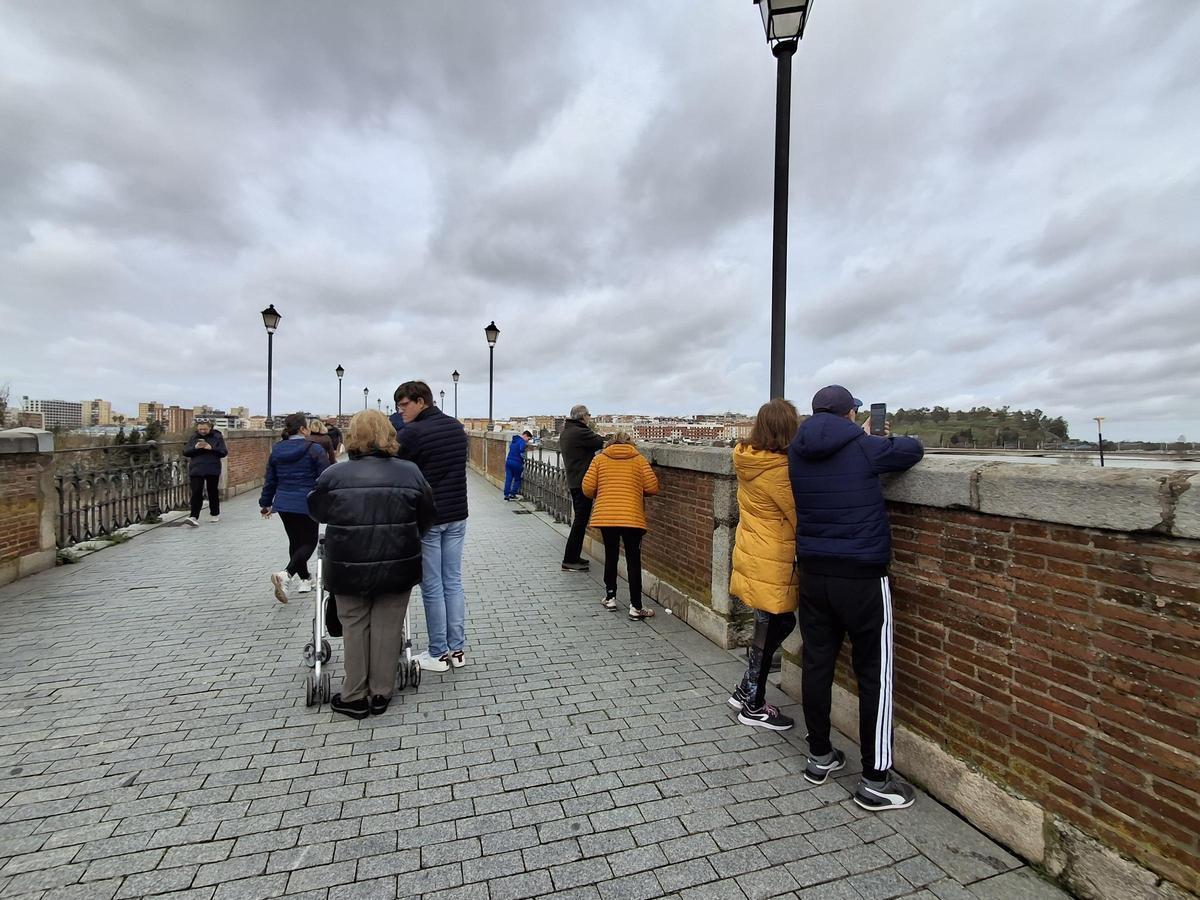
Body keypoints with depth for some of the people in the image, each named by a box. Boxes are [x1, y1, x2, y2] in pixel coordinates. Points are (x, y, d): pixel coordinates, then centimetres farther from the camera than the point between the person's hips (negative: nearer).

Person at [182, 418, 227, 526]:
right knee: (196, 493, -7)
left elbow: (224, 452, -4)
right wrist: (195, 447, -14)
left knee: (213, 492, 11)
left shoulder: (217, 437, 1)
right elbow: (185, 452, 5)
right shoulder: (193, 438, 8)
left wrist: (211, 448, -19)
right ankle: (194, 517, -12)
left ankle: (215, 514, 26)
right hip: (196, 470, 1)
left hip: (212, 470, -1)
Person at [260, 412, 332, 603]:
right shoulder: (315, 449, -12)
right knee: (309, 542, 3)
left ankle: (305, 579, 28)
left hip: (283, 504, 6)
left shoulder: (276, 450, 7)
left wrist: (266, 503, 24)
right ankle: (286, 575, -18)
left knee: (295, 541, 18)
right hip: (307, 505, -6)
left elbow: (270, 480, 14)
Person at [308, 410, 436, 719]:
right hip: (397, 567, 1)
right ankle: (381, 694, 24)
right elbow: (426, 518, 3)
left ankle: (355, 697, 26)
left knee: (355, 627, 15)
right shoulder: (410, 472, -6)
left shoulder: (333, 474, -8)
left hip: (349, 567, 0)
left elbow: (316, 511, 9)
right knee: (387, 627, 13)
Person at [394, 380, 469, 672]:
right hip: (456, 516, 6)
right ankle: (457, 649, 19)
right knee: (453, 583, 12)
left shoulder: (411, 433, -13)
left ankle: (438, 654, 15)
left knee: (432, 588, 4)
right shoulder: (458, 427, 7)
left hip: (426, 519, -6)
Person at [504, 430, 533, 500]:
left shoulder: (514, 440, 14)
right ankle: (513, 494, 9)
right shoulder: (522, 441, -13)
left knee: (508, 479, 7)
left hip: (508, 461, 7)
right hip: (517, 463, -7)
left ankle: (506, 495, 6)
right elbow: (522, 450, -31)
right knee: (517, 479, 9)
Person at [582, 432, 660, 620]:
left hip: (605, 516, 2)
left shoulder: (599, 459, 8)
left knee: (611, 556, 18)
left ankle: (610, 597, 27)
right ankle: (636, 607, 5)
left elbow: (588, 487, 1)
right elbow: (652, 487, 1)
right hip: (632, 517, -2)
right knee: (633, 560, 5)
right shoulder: (639, 459, 6)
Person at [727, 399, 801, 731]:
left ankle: (745, 691, 32)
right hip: (771, 562, -8)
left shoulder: (749, 459, 2)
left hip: (752, 552, 8)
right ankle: (754, 707, 26)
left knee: (779, 623, 21)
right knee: (770, 629, 8)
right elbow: (801, 517, -16)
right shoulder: (779, 469, -23)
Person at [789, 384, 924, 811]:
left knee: (817, 662, 14)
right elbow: (914, 449, 8)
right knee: (874, 673, 5)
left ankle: (819, 757, 29)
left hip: (813, 572, 5)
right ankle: (874, 781, 14)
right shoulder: (865, 448, -10)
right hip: (862, 576, -5)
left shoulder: (797, 452, 2)